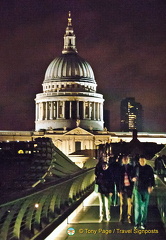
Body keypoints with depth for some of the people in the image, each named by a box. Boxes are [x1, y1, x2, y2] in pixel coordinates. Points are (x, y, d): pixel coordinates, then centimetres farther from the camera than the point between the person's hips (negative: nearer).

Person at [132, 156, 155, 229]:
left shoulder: (149, 168, 2)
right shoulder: (136, 168, 4)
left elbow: (152, 178, 4)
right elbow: (132, 176, 12)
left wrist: (151, 186, -9)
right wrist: (133, 178, -10)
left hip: (146, 189, 0)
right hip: (137, 188, 0)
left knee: (144, 206, 1)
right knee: (137, 206, -3)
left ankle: (143, 223, 7)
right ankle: (137, 223, 3)